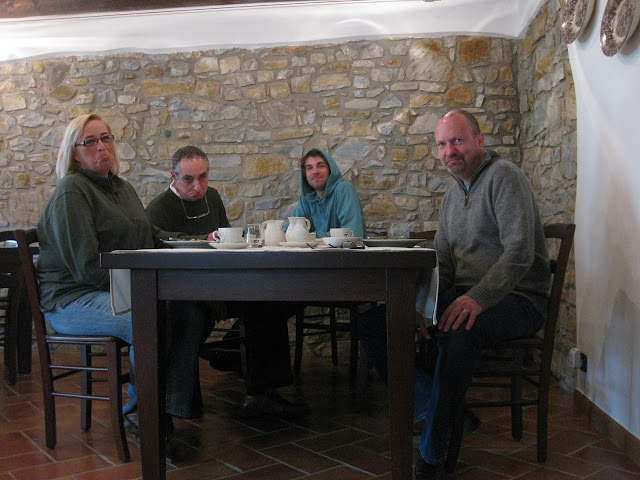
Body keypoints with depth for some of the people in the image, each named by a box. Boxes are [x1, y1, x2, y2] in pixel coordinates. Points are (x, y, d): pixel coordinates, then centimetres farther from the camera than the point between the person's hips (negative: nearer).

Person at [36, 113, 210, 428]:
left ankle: (173, 404, -9)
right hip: (73, 299, -8)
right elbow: (86, 266, -16)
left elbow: (151, 237, 26)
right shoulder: (71, 191, -9)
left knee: (190, 311, -16)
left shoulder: (122, 188, 18)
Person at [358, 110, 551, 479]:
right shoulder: (453, 195, 16)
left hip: (514, 299, -8)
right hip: (464, 295, 8)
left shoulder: (504, 177, -10)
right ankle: (437, 407, -10)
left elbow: (520, 253, -21)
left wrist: (478, 298, -33)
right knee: (373, 325, -5)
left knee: (459, 333, -40)